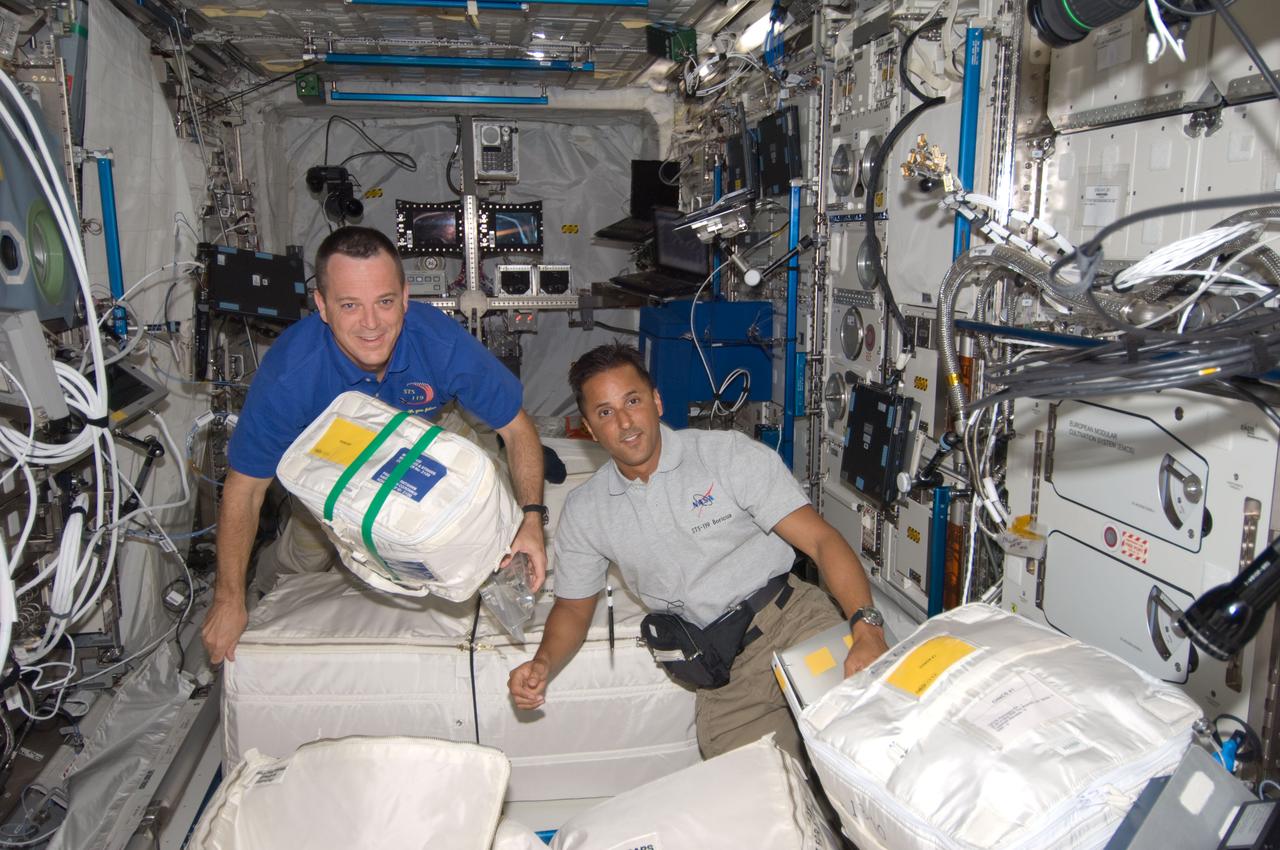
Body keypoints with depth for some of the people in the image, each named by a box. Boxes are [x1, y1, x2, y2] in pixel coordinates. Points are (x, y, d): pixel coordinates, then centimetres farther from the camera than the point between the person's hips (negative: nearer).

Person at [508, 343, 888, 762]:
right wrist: (543, 663, -5)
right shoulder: (583, 512, 7)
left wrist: (867, 628, -26)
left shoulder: (732, 454, -4)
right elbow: (573, 606, 17)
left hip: (792, 618, -2)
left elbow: (821, 539, -10)